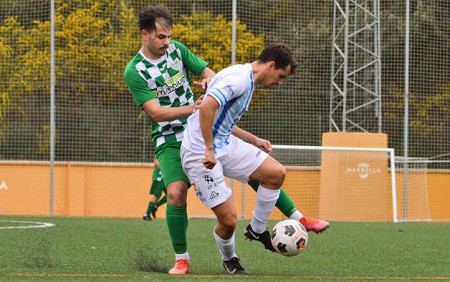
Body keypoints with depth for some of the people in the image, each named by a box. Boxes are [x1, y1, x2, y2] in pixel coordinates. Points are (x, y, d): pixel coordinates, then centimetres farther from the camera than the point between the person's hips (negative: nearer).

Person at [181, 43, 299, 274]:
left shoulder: (247, 81, 14)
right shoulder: (239, 78, -19)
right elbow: (207, 107, -32)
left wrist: (254, 140, 27)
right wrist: (209, 151, -29)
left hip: (225, 145, 10)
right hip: (200, 154, -10)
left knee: (276, 173, 1)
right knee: (228, 219, -8)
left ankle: (257, 229, 17)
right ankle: (229, 259, 21)